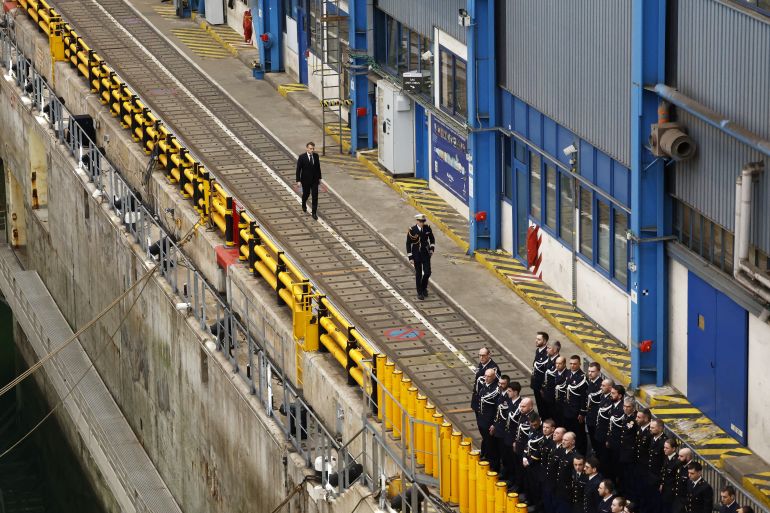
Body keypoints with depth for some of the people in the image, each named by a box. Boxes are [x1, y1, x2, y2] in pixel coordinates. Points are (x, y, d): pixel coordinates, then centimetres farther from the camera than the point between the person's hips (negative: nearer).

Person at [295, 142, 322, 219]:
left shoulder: (316, 156, -3)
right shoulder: (302, 157, -15)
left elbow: (318, 167, 8)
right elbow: (298, 169, -11)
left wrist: (319, 178, 11)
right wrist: (298, 180, -14)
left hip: (314, 180, 2)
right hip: (306, 180, -2)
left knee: (315, 196, -2)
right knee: (306, 194, 17)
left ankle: (314, 213, 5)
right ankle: (304, 205, 49)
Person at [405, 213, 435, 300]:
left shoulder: (427, 228, -6)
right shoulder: (412, 230, -15)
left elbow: (432, 239, 12)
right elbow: (408, 244, -9)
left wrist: (432, 248, -1)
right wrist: (410, 257, -10)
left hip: (426, 254, 3)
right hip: (416, 255, -3)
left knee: (427, 272, 0)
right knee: (418, 274, 5)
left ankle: (424, 288, 27)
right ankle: (419, 292, 18)